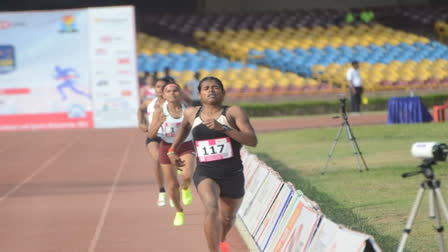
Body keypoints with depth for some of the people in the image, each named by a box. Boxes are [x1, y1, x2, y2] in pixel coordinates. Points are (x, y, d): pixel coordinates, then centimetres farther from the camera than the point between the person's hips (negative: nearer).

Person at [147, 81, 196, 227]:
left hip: (186, 146, 0)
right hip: (167, 148, 0)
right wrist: (159, 123, -27)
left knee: (187, 176, -26)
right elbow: (151, 135, -11)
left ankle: (185, 188, 12)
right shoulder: (160, 111, -10)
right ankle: (179, 212, 32)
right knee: (172, 185, 5)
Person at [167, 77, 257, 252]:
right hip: (205, 174, 0)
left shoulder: (233, 112, -8)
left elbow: (253, 141, -19)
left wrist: (223, 127, -27)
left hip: (233, 176, 0)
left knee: (228, 218, 22)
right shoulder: (192, 113, 4)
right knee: (212, 210, -30)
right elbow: (185, 126, 30)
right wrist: (172, 150, 23)